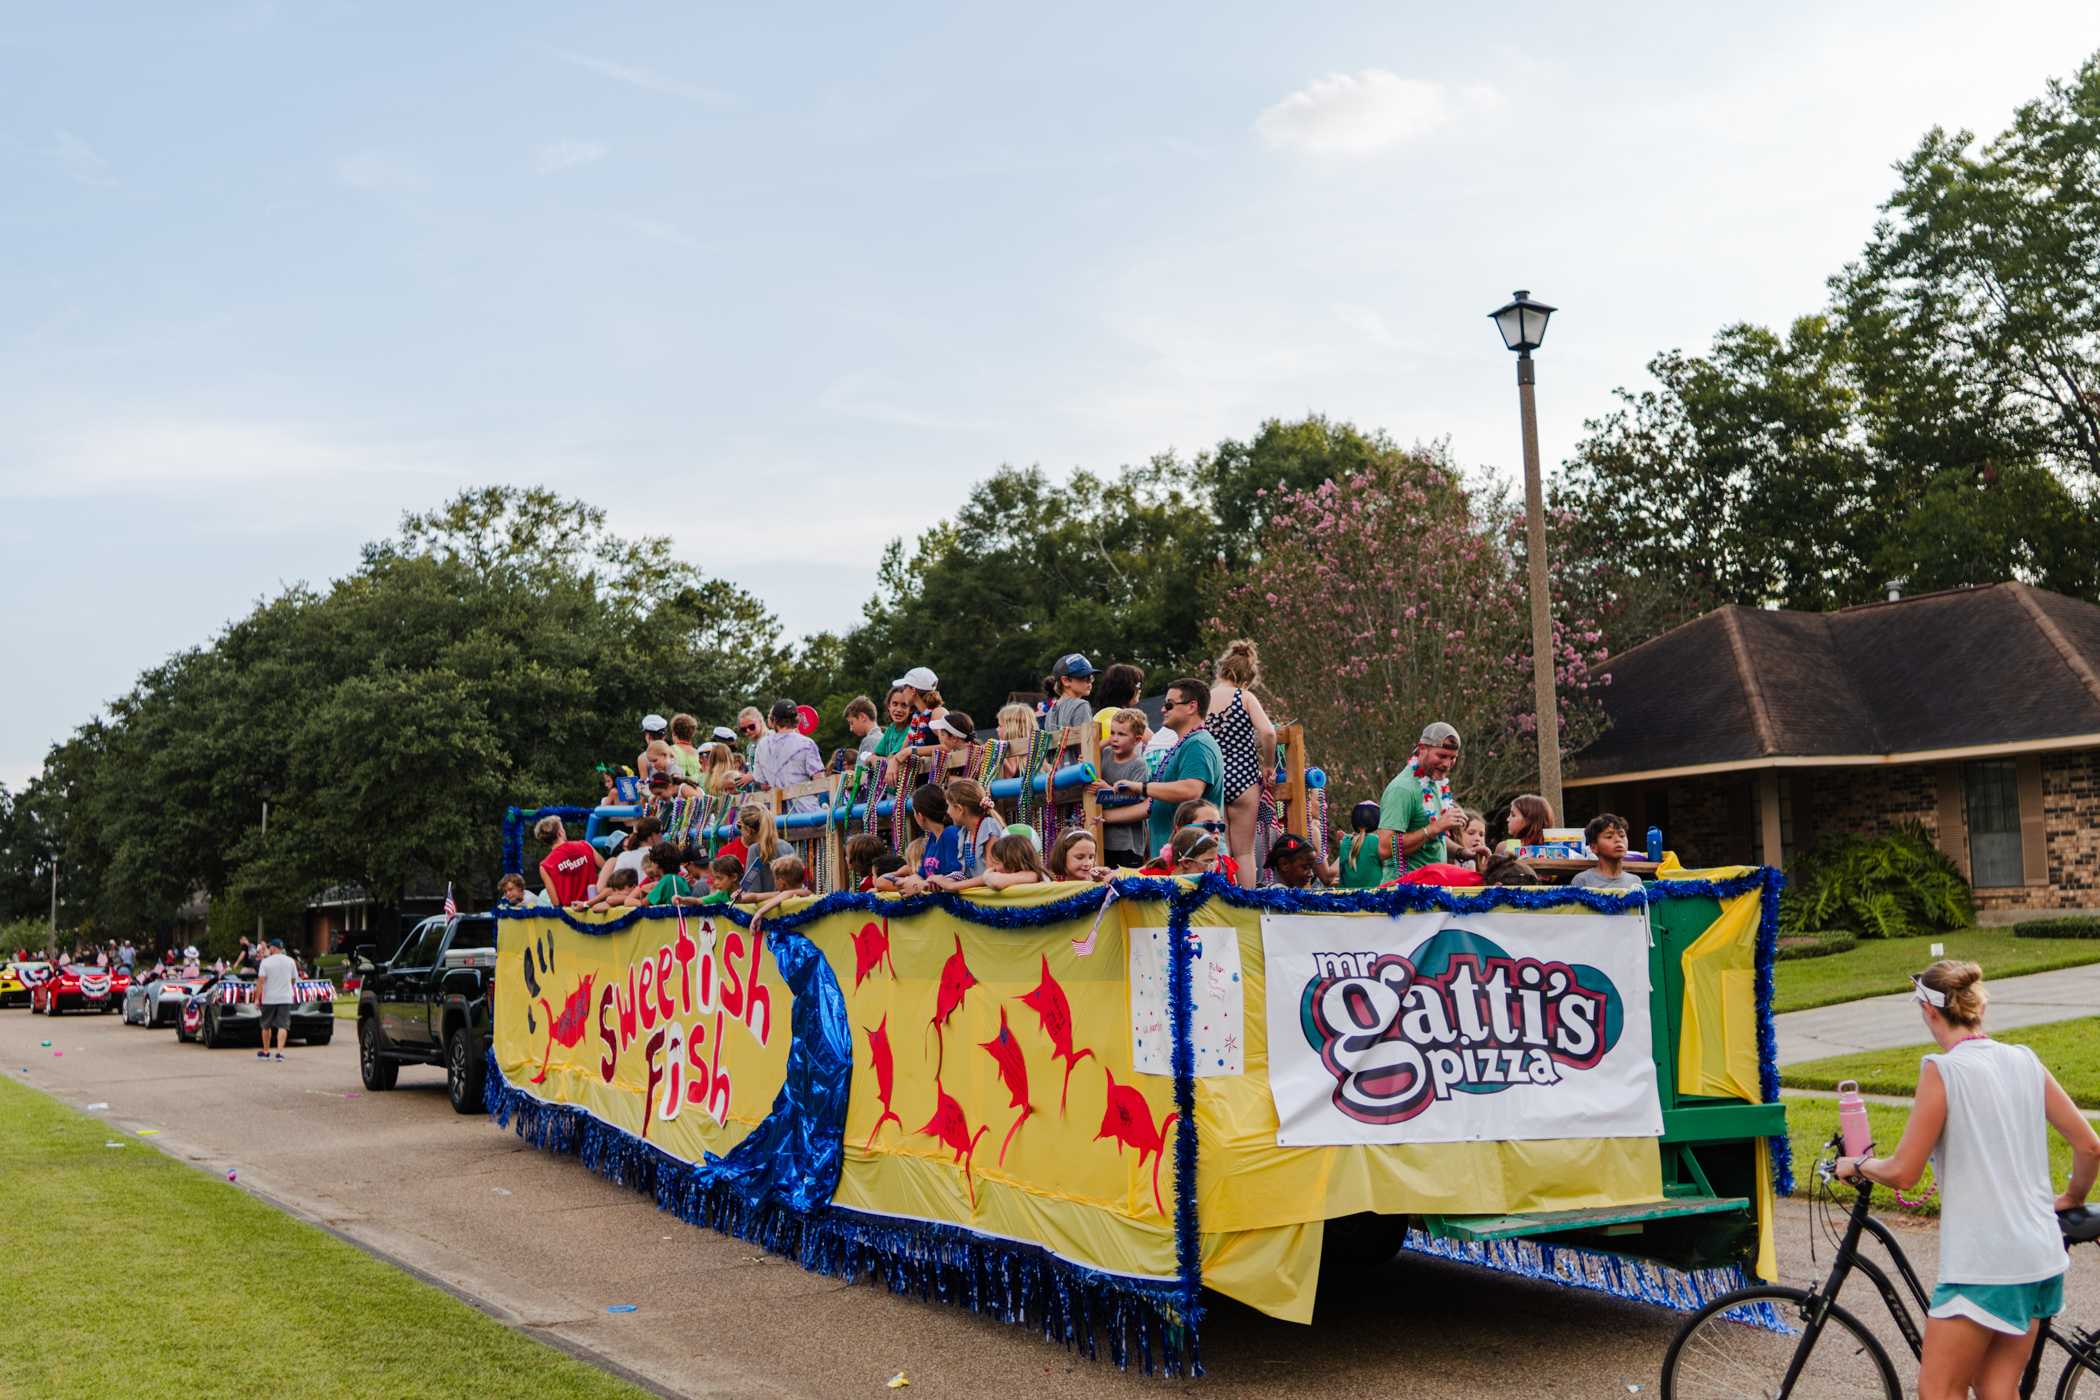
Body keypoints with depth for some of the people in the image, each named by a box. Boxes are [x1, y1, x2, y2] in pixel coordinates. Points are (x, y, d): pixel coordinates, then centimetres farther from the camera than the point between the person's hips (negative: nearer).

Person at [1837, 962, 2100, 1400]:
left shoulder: (1942, 1071, -13)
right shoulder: (2025, 1061, 6)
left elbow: (1903, 1172, -13)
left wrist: (1857, 1165, 6)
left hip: (1983, 1261, -7)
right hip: (2041, 1255, 7)